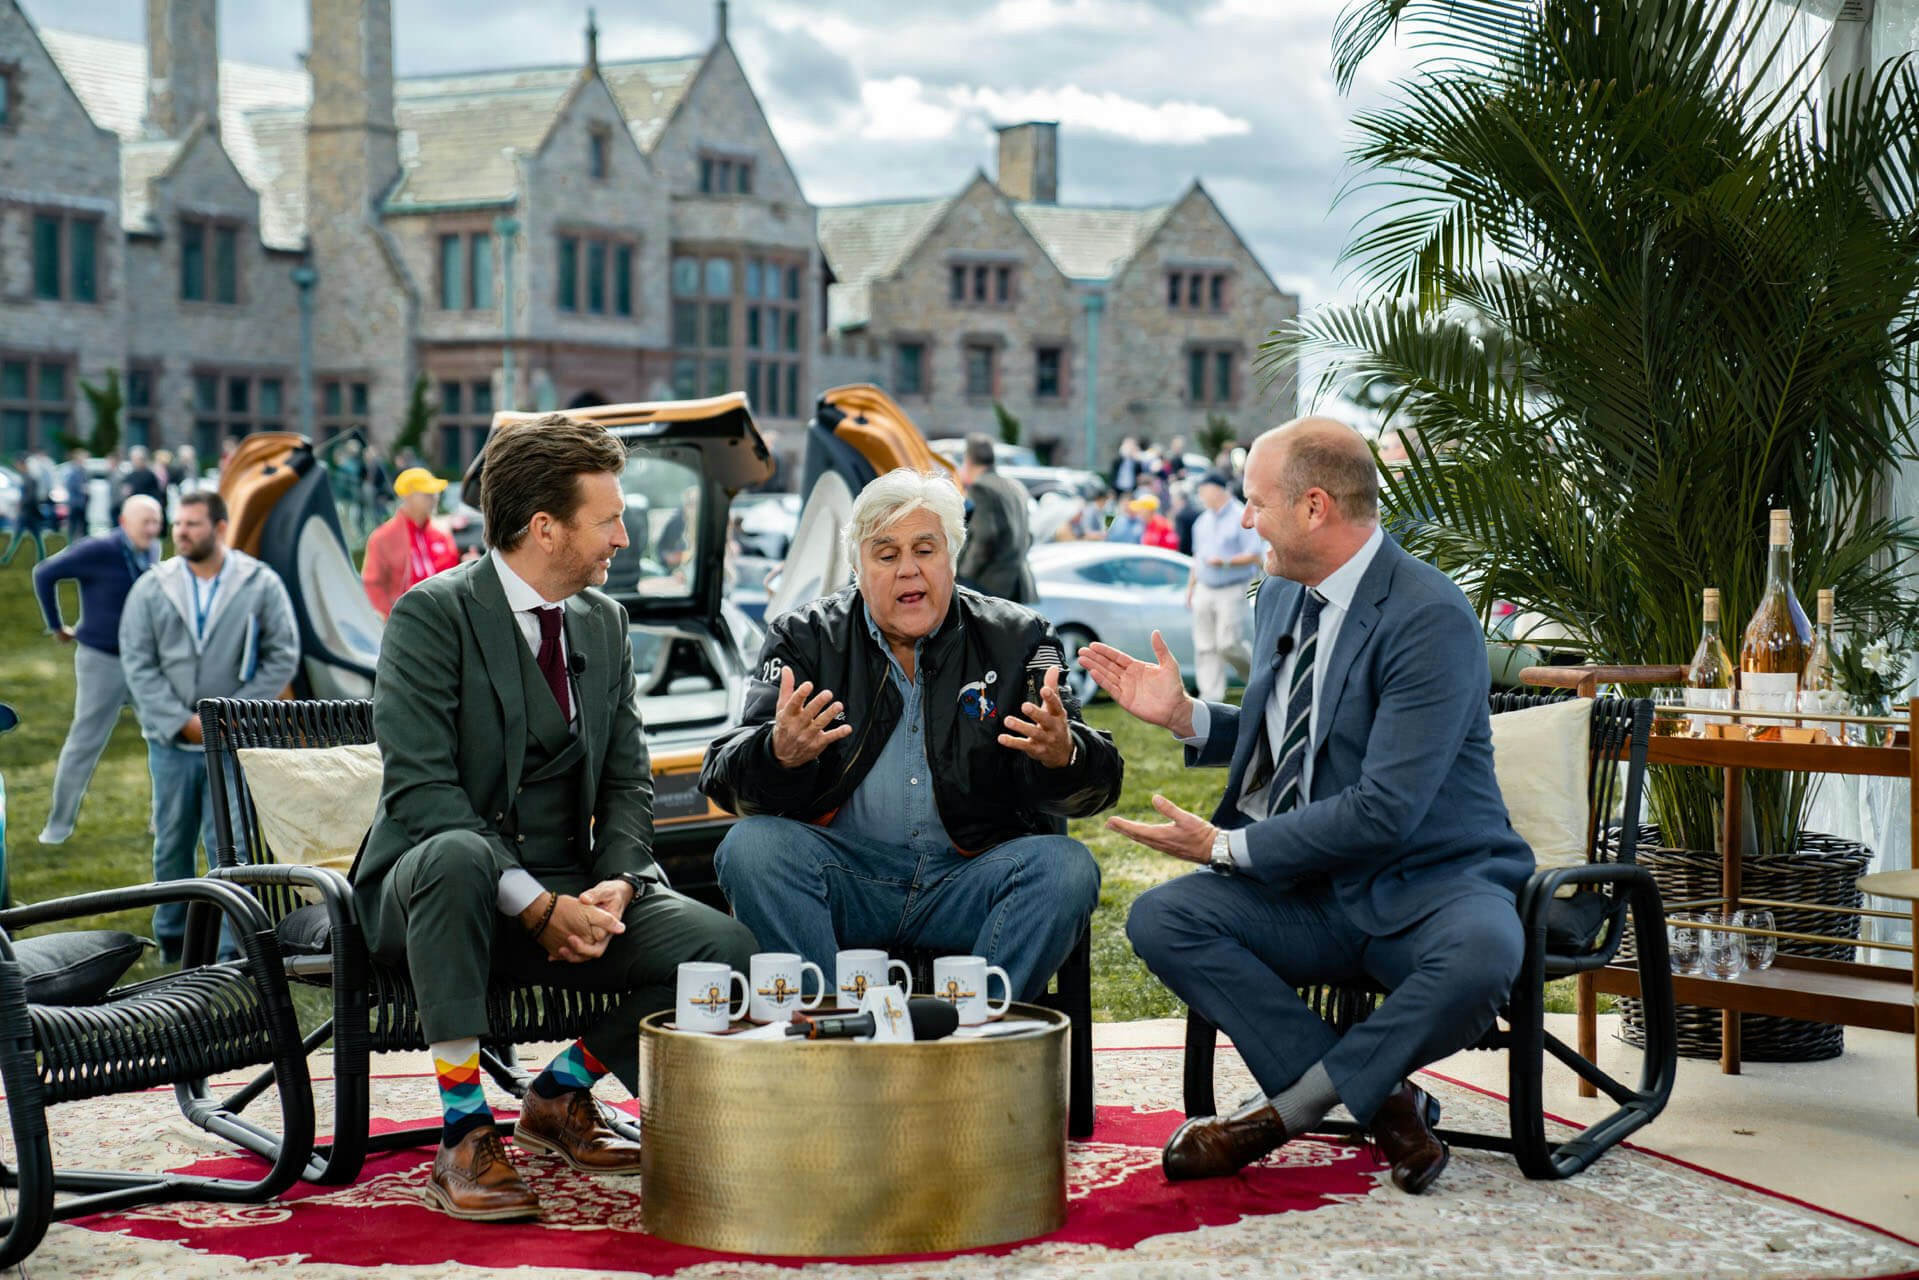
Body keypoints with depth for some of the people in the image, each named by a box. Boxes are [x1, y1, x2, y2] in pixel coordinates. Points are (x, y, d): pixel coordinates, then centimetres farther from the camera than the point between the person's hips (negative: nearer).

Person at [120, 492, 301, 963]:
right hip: (171, 741, 2)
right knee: (172, 842, 11)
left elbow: (283, 656, 0)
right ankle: (171, 936, 26)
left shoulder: (261, 585, -1)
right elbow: (137, 663, 1)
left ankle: (228, 945, 1)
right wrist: (181, 721, -9)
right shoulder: (151, 589, 3)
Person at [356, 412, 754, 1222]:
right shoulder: (432, 615, -11)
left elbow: (628, 782, 10)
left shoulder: (603, 621, 10)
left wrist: (615, 885, -12)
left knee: (723, 946, -18)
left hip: (573, 891, 5)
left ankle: (561, 1093, 7)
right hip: (432, 887, -5)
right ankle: (465, 1132, -28)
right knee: (456, 854, -41)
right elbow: (420, 791, -19)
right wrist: (538, 905, -26)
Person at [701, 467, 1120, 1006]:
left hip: (967, 878, 0)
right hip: (844, 880, 0)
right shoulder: (805, 638, 6)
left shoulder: (1017, 637, 6)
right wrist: (780, 753, -30)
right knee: (750, 846, -26)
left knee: (1067, 867, -26)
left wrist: (1062, 755, -28)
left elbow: (1098, 780, -2)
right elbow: (723, 776, -5)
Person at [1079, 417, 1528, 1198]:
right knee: (1159, 917, -16)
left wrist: (1227, 847, -17)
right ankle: (1375, 1098, -15)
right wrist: (1184, 715, 5)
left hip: (1431, 881, -7)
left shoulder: (1431, 619, -19)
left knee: (1482, 957, -39)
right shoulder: (1283, 596, 8)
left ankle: (1289, 1105, -16)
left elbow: (1383, 813, -24)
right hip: (1312, 890, 7)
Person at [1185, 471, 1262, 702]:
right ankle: (1211, 695, 2)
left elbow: (1253, 555, -12)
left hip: (1232, 590, -7)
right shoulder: (1202, 521, 16)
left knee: (1228, 644, -13)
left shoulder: (1241, 518, -8)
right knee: (1205, 647, 0)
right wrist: (1190, 587, 22)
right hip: (1204, 589, 7)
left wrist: (1225, 562, -21)